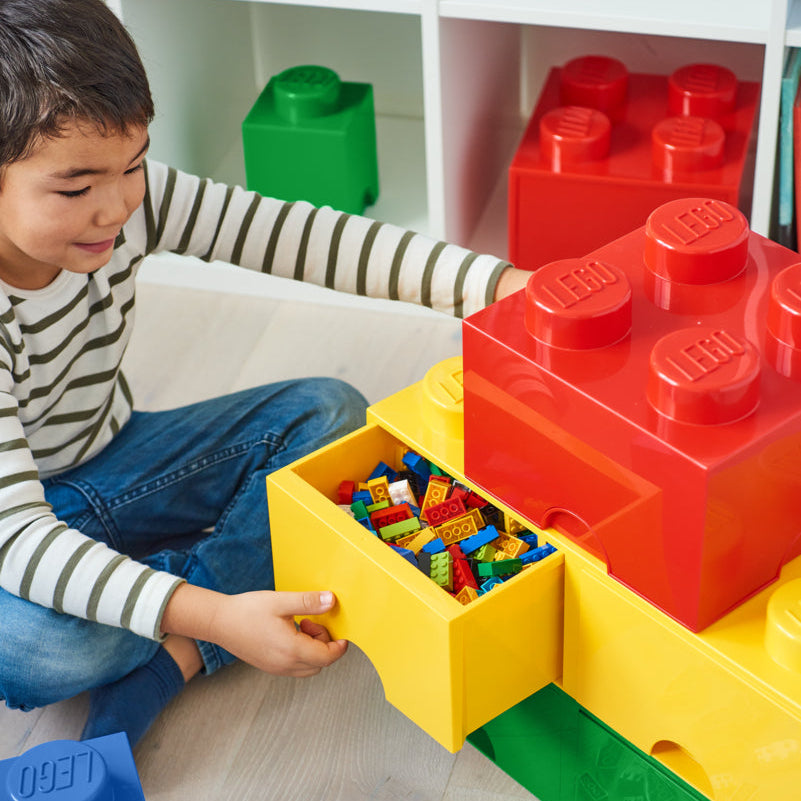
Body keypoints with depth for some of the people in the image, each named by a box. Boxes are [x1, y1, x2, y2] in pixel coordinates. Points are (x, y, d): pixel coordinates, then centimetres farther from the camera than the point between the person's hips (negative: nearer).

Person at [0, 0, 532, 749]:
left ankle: (171, 658, -19)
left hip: (110, 458, 6)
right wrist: (214, 616, -50)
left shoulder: (127, 196, -17)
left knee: (329, 411, -8)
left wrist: (492, 282, -30)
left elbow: (299, 237, -19)